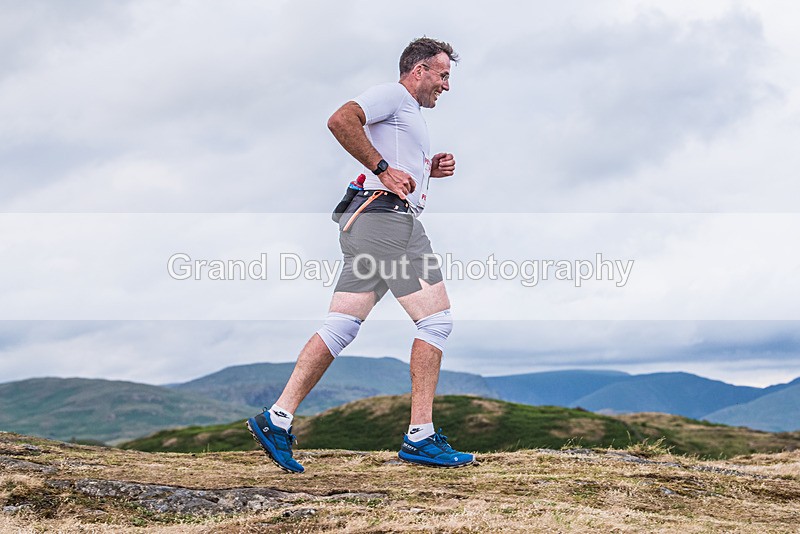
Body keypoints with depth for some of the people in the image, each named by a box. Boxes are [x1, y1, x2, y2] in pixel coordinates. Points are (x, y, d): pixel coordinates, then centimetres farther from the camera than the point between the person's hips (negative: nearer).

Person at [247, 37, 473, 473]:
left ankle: (277, 420, 0)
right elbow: (340, 120, -17)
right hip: (386, 215, -10)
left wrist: (429, 167, 21)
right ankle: (420, 437, -9)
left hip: (367, 224, 10)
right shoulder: (392, 94, -1)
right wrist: (383, 169, -19)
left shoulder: (411, 114, 31)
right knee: (437, 320, -9)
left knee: (340, 327, 4)